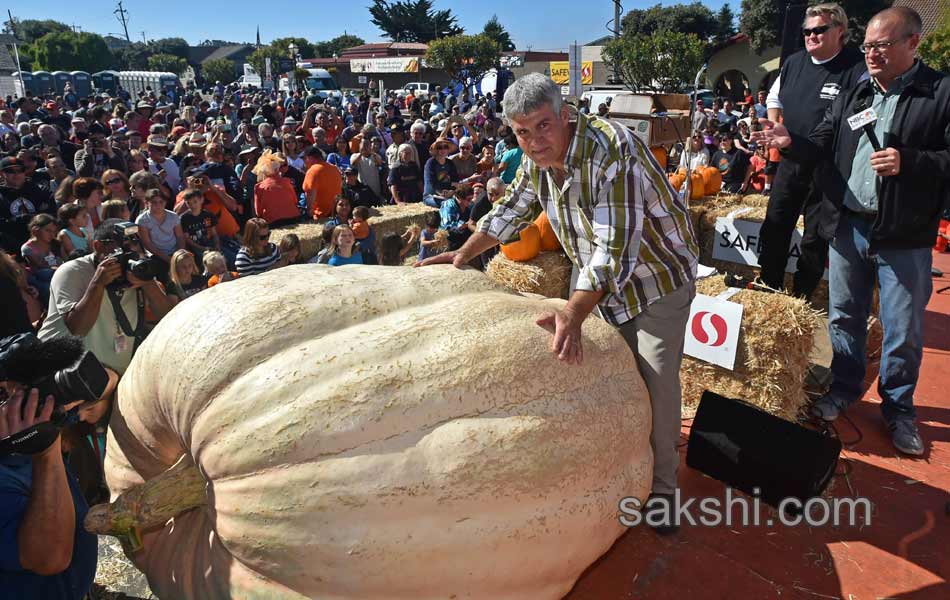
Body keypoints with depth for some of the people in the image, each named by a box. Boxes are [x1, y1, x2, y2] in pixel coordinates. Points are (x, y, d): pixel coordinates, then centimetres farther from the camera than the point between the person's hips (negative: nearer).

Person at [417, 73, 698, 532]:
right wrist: (464, 253, 7)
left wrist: (573, 313, -50)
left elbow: (616, 246, -40)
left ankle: (661, 489, 12)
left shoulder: (611, 149, -32)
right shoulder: (538, 156, -7)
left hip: (658, 275, -7)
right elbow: (513, 209, 11)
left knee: (656, 385, -7)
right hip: (604, 282, 7)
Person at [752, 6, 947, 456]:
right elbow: (823, 145, 8)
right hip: (847, 228, 4)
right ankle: (844, 388, 34)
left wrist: (908, 162, -24)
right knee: (843, 316, 16)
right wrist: (791, 143, -11)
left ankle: (898, 407, 27)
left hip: (904, 237, -4)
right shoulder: (852, 96, 10)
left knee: (903, 330, 8)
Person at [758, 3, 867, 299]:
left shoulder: (857, 68, -13)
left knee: (816, 238, 4)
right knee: (774, 228, 11)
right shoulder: (794, 63, 7)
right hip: (789, 162, 6)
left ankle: (801, 297, 16)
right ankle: (769, 286, 25)